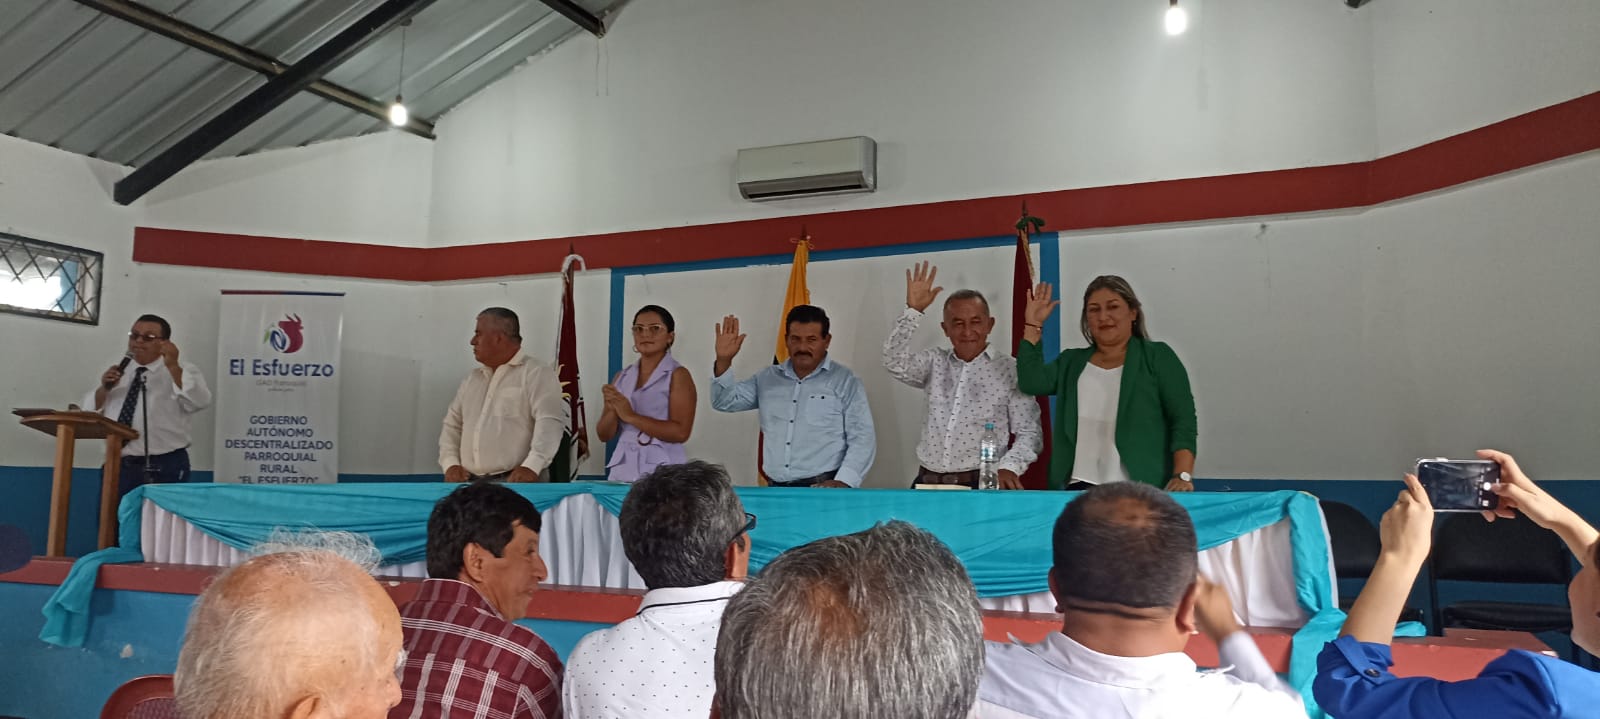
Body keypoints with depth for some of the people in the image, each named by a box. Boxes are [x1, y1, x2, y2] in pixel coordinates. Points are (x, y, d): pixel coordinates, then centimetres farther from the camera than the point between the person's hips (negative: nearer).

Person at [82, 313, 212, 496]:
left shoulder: (183, 371, 3)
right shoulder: (117, 374, 17)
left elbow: (200, 402, -16)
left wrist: (173, 366, -22)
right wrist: (104, 389, -4)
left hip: (165, 470, -4)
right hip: (118, 468, 4)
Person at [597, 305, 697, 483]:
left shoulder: (678, 375, -5)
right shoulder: (622, 377, 11)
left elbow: (680, 432, -16)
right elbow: (605, 435, 10)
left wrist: (631, 416, -16)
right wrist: (612, 410, -10)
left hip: (661, 473, -4)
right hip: (622, 470, 5)